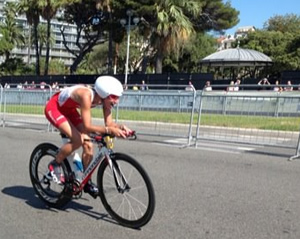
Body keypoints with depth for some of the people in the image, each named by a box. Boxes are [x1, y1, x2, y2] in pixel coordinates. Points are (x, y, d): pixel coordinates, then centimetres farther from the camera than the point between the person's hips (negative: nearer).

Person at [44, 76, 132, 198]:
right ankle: (54, 165, 0)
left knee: (87, 144, -4)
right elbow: (87, 127, -43)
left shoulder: (104, 98, -18)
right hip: (54, 107, -7)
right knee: (77, 140, -25)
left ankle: (87, 182, 12)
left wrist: (120, 127, -34)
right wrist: (109, 130, -52)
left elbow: (109, 123, -15)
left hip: (68, 109, 7)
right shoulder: (86, 96, -39)